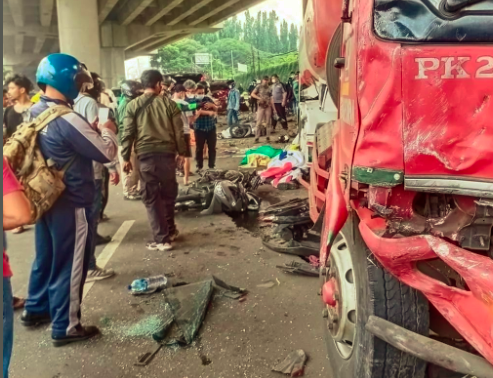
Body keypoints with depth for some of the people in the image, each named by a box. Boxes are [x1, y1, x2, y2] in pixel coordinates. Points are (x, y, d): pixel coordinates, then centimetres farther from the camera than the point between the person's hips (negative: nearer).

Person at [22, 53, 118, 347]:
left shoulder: (35, 113, 4)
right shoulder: (67, 120, -25)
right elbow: (107, 153, -19)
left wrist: (90, 130, 6)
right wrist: (107, 131, -1)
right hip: (71, 204, -9)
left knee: (46, 257, 23)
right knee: (69, 265, 4)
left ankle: (36, 309, 40)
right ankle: (66, 327, 17)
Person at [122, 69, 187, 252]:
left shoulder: (133, 105, 1)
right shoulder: (168, 103, 2)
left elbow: (128, 134, -1)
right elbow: (179, 132, 2)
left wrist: (126, 157, 6)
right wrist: (182, 152, 12)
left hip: (145, 155, -1)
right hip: (167, 154, 1)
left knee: (151, 198, 5)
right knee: (168, 194, 18)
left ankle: (162, 239, 4)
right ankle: (170, 231, 30)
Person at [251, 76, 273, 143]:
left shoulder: (269, 88, 12)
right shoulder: (259, 86, 2)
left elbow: (271, 98, 14)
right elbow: (252, 94, -2)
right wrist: (259, 98, -15)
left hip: (268, 107, 3)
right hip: (261, 106, -3)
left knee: (268, 122, 4)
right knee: (259, 122, -6)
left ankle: (268, 137, 10)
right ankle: (257, 137, -3)